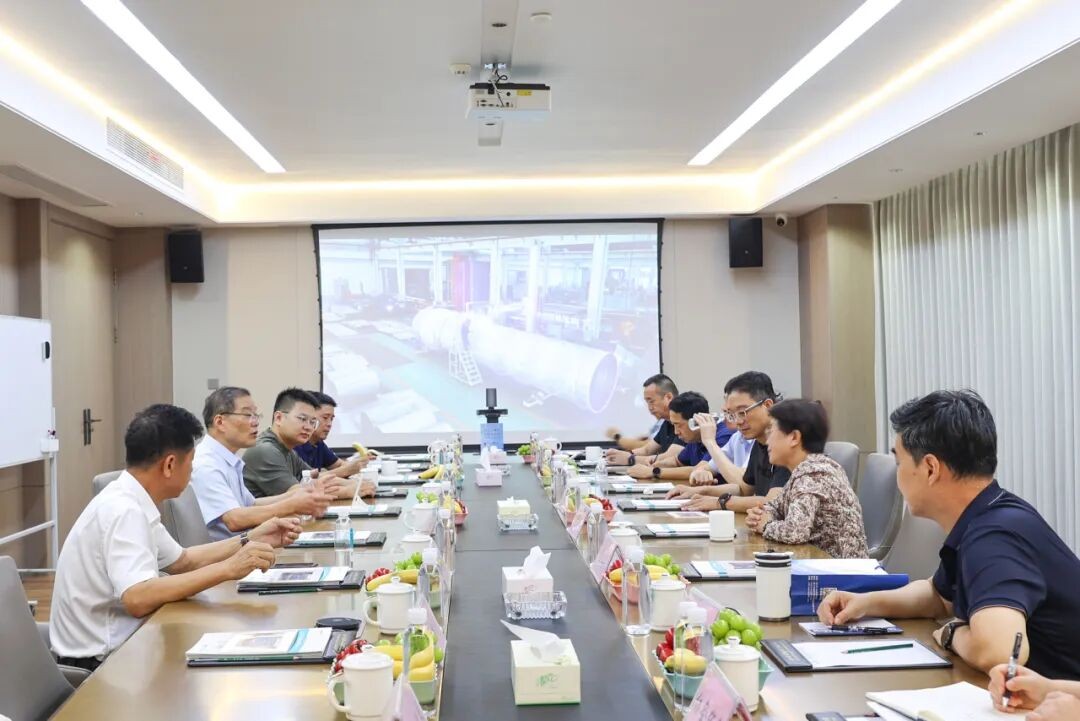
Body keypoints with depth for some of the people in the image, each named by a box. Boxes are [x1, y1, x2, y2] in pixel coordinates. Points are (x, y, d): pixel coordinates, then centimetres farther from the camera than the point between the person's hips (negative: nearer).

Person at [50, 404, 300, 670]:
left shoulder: (130, 502, 5)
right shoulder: (124, 510, -22)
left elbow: (181, 560, 16)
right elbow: (137, 598, -34)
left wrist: (252, 539, 6)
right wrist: (227, 569, -31)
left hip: (113, 647, 8)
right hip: (97, 663, -8)